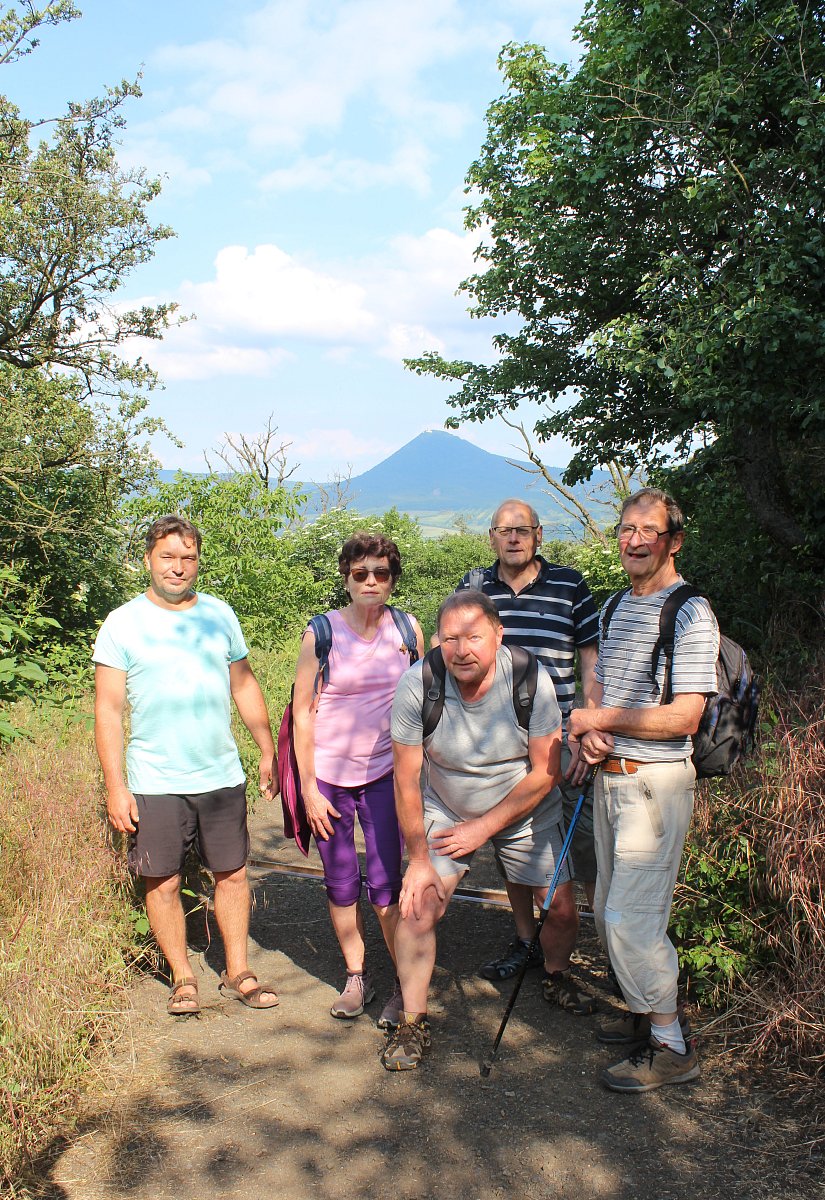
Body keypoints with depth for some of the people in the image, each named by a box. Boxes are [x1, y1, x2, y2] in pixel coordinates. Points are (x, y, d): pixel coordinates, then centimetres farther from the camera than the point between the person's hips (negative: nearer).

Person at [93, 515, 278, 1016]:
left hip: (222, 776, 3)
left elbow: (244, 685, 14)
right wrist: (115, 786, -10)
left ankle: (238, 971, 27)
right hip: (155, 785, -2)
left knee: (233, 873, 10)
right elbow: (108, 708, -6)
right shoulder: (123, 623, -4)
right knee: (164, 883, 6)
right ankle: (183, 977, 25)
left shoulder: (220, 614, 5)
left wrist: (269, 750, 12)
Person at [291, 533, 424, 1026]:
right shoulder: (323, 631, -7)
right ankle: (357, 977, 28)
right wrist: (309, 787, -6)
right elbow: (302, 711, -4)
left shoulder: (407, 629, -1)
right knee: (341, 885, 10)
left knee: (386, 885, -1)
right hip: (329, 775, 0)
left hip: (386, 773, 0)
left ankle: (406, 984, 15)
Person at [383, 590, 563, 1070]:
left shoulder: (530, 679, -25)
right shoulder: (418, 684, -25)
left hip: (524, 811, 0)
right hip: (446, 810, 0)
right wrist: (419, 858, -13)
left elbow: (546, 772, -16)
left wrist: (484, 828, -16)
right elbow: (406, 779, -16)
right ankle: (413, 1022, 8)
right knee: (419, 905, -11)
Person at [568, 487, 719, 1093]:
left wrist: (602, 718, -13)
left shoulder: (690, 613, -14)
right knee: (611, 911, 16)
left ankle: (670, 1047, 9)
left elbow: (683, 717, -20)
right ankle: (646, 1014, 34)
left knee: (632, 917, -7)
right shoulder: (619, 606, 13)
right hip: (612, 776, 9)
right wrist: (590, 732, -2)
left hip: (656, 781, -9)